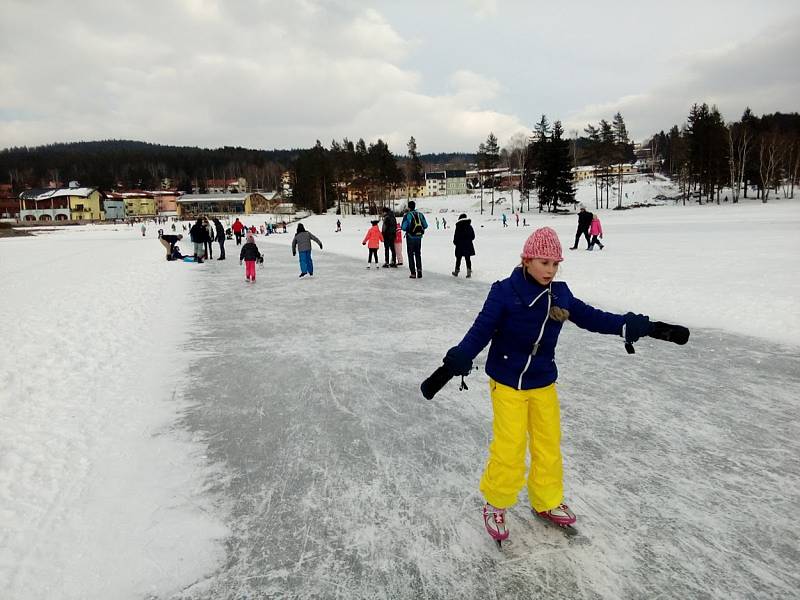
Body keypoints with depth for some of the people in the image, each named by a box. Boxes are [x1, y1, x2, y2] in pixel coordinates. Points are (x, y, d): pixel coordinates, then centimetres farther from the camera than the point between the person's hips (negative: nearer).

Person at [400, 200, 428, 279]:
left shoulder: (407, 215, -11)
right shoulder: (420, 214, 1)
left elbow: (404, 227, -15)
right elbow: (425, 226, 3)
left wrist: (401, 227, 8)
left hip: (410, 237, -3)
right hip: (419, 237, 3)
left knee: (411, 255, 6)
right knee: (418, 254, 16)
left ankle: (413, 273, 4)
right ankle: (419, 270, 7)